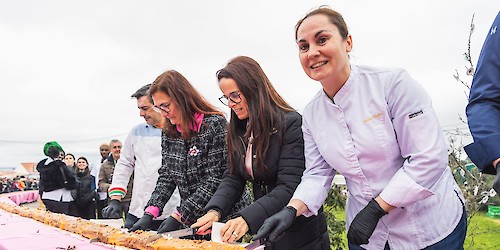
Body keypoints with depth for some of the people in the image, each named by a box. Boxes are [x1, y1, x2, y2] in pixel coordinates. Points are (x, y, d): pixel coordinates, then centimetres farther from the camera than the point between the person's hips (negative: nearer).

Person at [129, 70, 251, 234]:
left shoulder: (215, 124, -16)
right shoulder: (169, 132, 5)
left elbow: (215, 180, -20)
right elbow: (166, 176, 6)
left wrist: (179, 216, -22)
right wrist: (150, 213, -8)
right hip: (190, 221, 6)